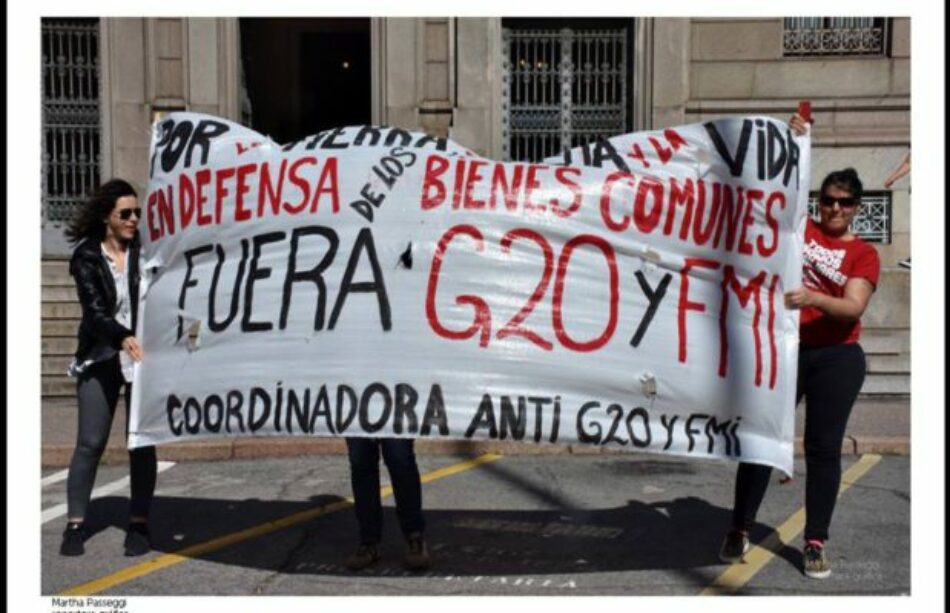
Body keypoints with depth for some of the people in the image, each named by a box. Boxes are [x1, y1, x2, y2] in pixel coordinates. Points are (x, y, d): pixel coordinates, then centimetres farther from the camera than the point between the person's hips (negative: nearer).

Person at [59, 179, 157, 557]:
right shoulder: (87, 257, -2)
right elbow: (95, 310, -14)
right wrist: (122, 337, -32)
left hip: (145, 357, 0)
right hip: (100, 359, 0)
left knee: (142, 442, 4)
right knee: (90, 443, 3)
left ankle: (139, 524, 14)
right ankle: (75, 525, 16)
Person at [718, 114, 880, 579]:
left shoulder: (863, 254, 2)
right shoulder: (800, 229, 6)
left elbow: (853, 308, -13)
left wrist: (815, 299, -31)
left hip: (837, 358, -1)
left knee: (823, 447, 4)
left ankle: (816, 542, 16)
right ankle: (739, 530, 17)